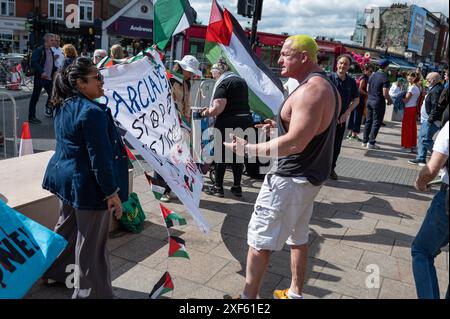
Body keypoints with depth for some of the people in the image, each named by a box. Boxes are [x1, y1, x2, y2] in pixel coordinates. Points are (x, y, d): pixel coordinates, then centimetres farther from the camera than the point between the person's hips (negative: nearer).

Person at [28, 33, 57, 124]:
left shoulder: (51, 51, 14)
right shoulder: (39, 50, -11)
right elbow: (33, 63, -20)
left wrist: (56, 70, 7)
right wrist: (42, 72, -31)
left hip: (49, 78, 7)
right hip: (39, 78, -7)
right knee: (35, 97, 1)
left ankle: (49, 110, 28)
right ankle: (31, 117, 9)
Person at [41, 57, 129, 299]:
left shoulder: (64, 107, 6)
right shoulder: (93, 111, -23)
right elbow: (100, 156, -25)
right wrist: (112, 192, -19)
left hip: (64, 177, 10)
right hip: (88, 185, -10)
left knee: (66, 227, 27)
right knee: (91, 243, 5)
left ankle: (55, 272, 48)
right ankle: (92, 292, 20)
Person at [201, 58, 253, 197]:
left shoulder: (223, 83, -9)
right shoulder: (241, 81, 16)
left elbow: (218, 108, -20)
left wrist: (206, 113, 0)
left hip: (227, 122, -7)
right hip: (245, 119, 7)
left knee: (221, 154, 5)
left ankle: (218, 187, 13)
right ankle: (237, 187, 20)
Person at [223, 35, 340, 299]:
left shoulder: (310, 90, -22)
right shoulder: (327, 86, 11)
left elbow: (295, 142, -29)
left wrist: (247, 149, -24)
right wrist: (281, 125, 10)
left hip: (291, 178, -10)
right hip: (309, 175, 10)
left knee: (259, 240, 1)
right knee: (298, 237, 20)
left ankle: (249, 297, 14)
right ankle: (295, 293, 34)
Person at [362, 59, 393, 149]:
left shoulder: (373, 75, 6)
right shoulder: (385, 78, -15)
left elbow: (368, 89, 13)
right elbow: (385, 93, -17)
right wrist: (390, 100, -1)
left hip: (370, 100, 7)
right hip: (379, 102, -7)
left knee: (368, 121, 12)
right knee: (376, 123, 1)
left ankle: (365, 141, 17)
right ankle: (371, 143, 3)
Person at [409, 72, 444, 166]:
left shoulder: (436, 90, -18)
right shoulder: (433, 89, 15)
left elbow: (436, 107, -25)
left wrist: (430, 119, -24)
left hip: (432, 121, -11)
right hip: (426, 119, 11)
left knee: (425, 139, -11)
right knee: (422, 138, 15)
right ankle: (420, 159, 22)